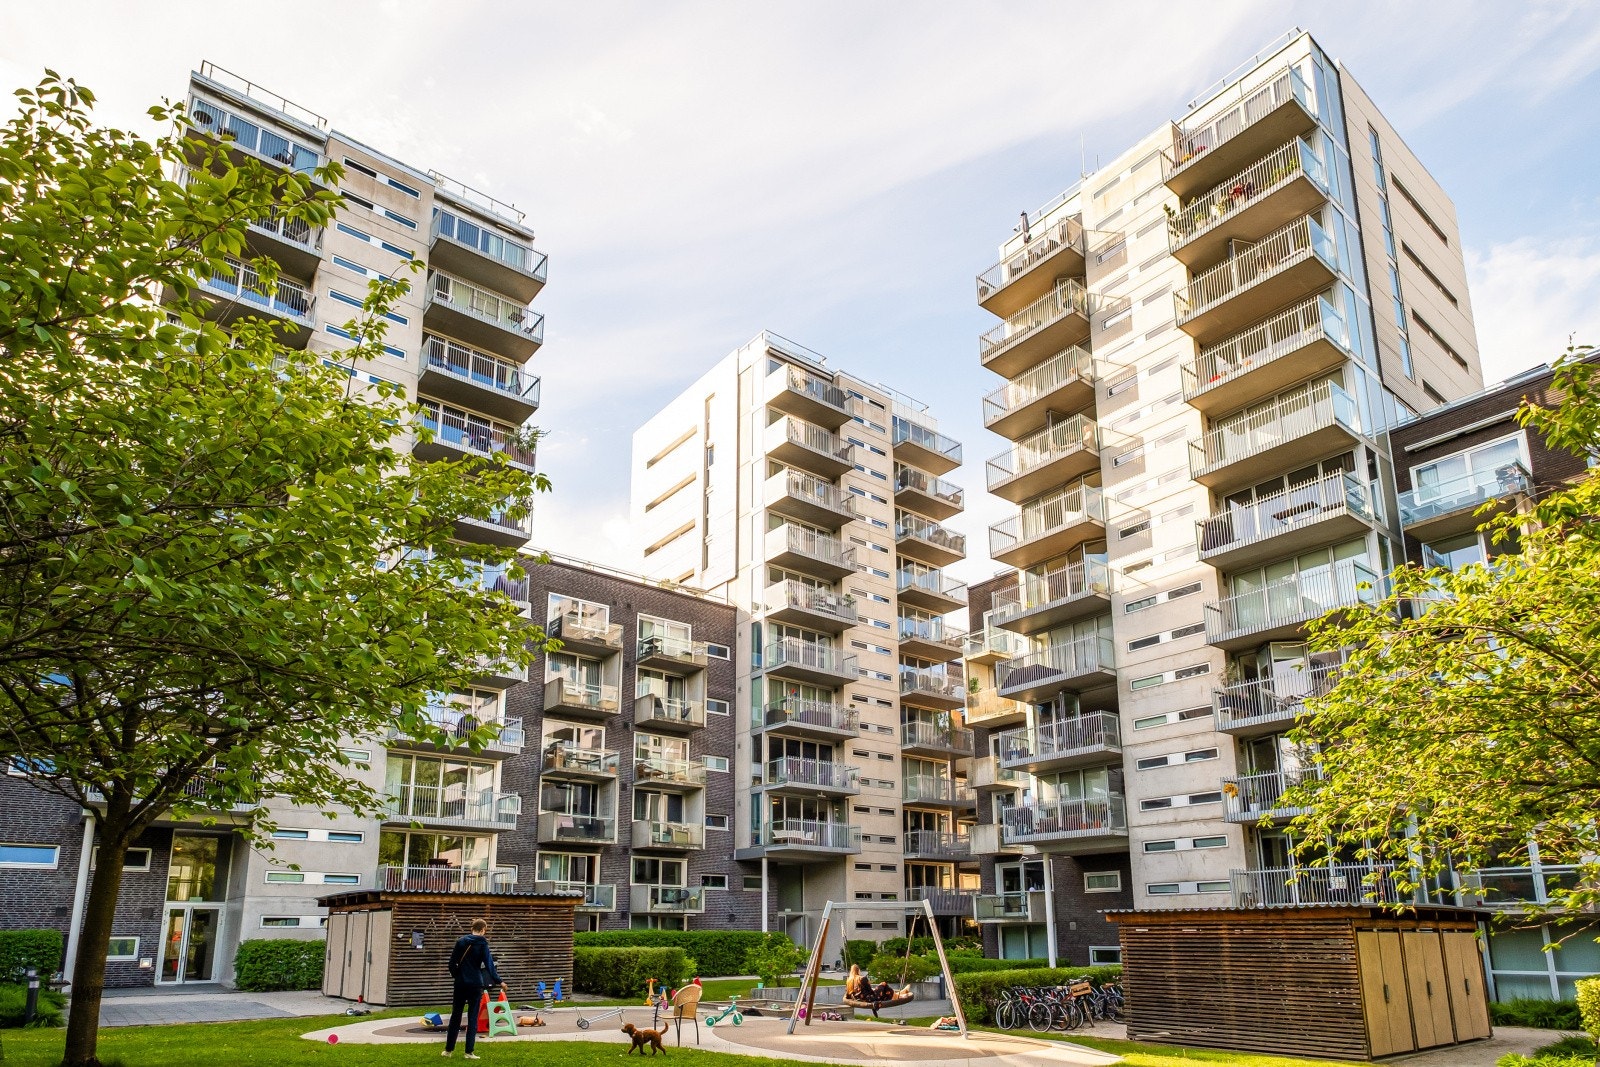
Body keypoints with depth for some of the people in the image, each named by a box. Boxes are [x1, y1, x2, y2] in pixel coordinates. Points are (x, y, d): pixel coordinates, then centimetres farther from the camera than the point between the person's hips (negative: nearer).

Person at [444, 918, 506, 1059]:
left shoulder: (461, 941, 3)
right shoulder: (482, 944, -6)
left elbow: (452, 962, 5)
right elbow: (489, 965, -10)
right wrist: (499, 982, -3)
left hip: (460, 984, 3)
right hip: (475, 984, -3)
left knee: (455, 1016, 14)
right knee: (473, 1017, 2)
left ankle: (449, 1049, 18)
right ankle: (469, 1052, -1)